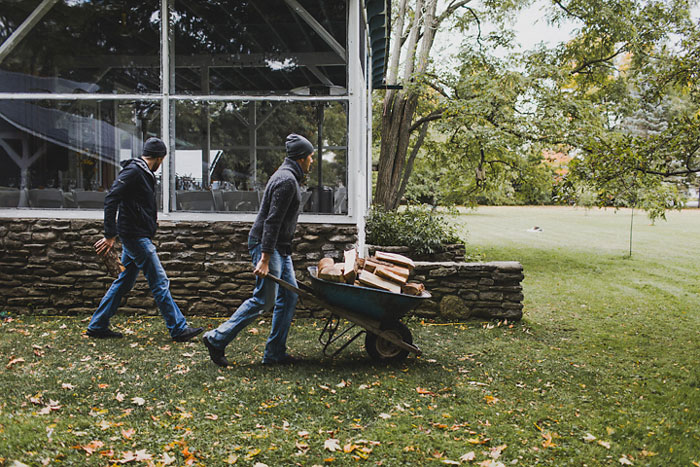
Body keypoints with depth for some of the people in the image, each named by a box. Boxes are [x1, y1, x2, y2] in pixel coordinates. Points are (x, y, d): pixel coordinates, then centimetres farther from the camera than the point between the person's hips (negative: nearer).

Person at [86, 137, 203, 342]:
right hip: (136, 236, -10)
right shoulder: (133, 171, -15)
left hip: (137, 236, 10)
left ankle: (97, 326, 23)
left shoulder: (143, 173, 15)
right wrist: (110, 235, -21)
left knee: (124, 282, 15)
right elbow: (110, 200, -20)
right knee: (160, 282, -6)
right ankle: (178, 329, -1)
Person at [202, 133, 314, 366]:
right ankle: (217, 339, 0)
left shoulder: (287, 176, 17)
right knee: (264, 300, -8)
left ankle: (275, 352, 11)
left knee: (289, 297, 7)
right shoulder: (286, 180, -16)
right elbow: (272, 221, -23)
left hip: (280, 248, 10)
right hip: (266, 245, -10)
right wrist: (265, 258, -26)